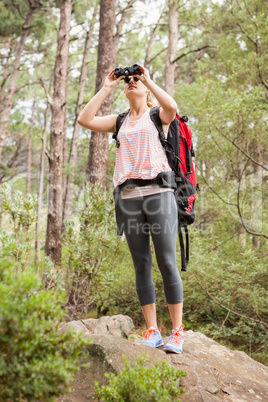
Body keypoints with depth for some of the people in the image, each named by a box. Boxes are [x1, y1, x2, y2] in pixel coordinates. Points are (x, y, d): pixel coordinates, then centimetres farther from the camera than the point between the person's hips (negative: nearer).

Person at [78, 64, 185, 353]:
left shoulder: (158, 116, 11)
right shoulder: (120, 121, 20)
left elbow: (172, 107, -13)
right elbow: (84, 119, 7)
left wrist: (148, 79, -2)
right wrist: (106, 88, 11)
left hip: (159, 192, -4)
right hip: (130, 197, 4)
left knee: (167, 263, -7)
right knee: (141, 265, 2)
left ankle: (177, 332, -2)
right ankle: (152, 331, 7)